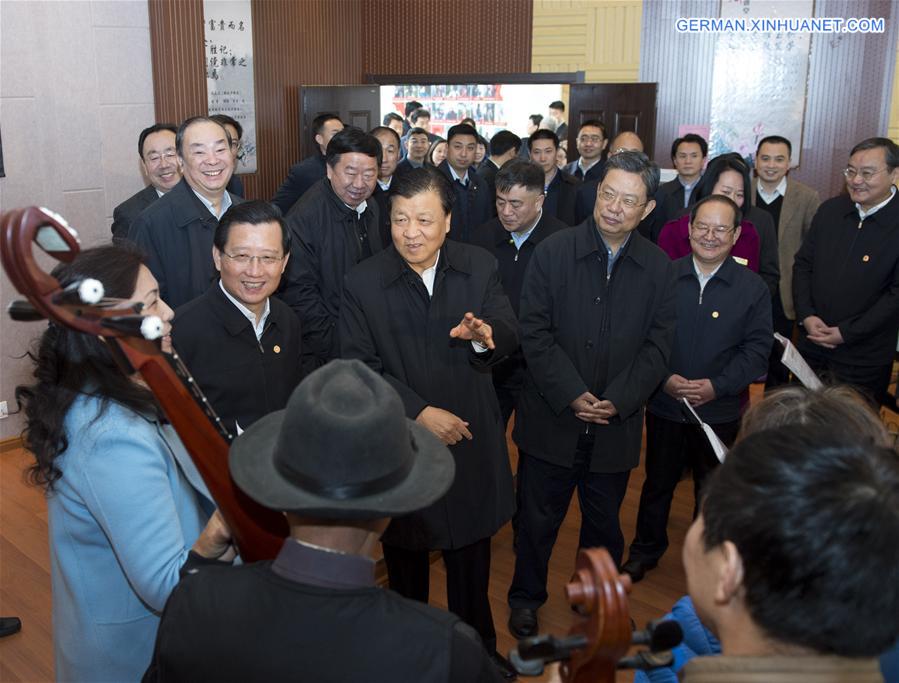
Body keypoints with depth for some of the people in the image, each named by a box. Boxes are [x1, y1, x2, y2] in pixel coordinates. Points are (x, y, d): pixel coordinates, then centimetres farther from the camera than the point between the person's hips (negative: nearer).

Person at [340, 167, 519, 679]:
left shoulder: (481, 267, -3)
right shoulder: (364, 282, -10)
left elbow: (510, 335, -6)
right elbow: (361, 367, -12)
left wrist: (487, 335, -30)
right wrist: (418, 412, -19)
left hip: (470, 437, 2)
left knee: (472, 555, 18)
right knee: (406, 556, 18)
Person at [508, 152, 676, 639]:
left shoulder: (658, 268, -1)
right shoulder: (552, 252, -8)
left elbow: (657, 346, -2)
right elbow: (534, 333, -10)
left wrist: (617, 401, -14)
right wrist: (573, 395, -18)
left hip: (616, 424, 2)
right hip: (553, 417, -2)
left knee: (604, 521, 20)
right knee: (538, 517, 13)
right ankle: (526, 596, 36)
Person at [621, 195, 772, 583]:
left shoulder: (753, 288, -6)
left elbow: (757, 349, -7)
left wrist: (716, 386, -18)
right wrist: (664, 377, -17)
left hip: (720, 410, 0)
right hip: (665, 404, 0)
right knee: (658, 482, 17)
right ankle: (646, 549, 38)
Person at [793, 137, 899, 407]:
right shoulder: (830, 210, 4)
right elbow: (802, 264, 7)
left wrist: (847, 333, -15)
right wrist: (806, 316, -5)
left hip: (863, 360, -4)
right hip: (811, 343, 4)